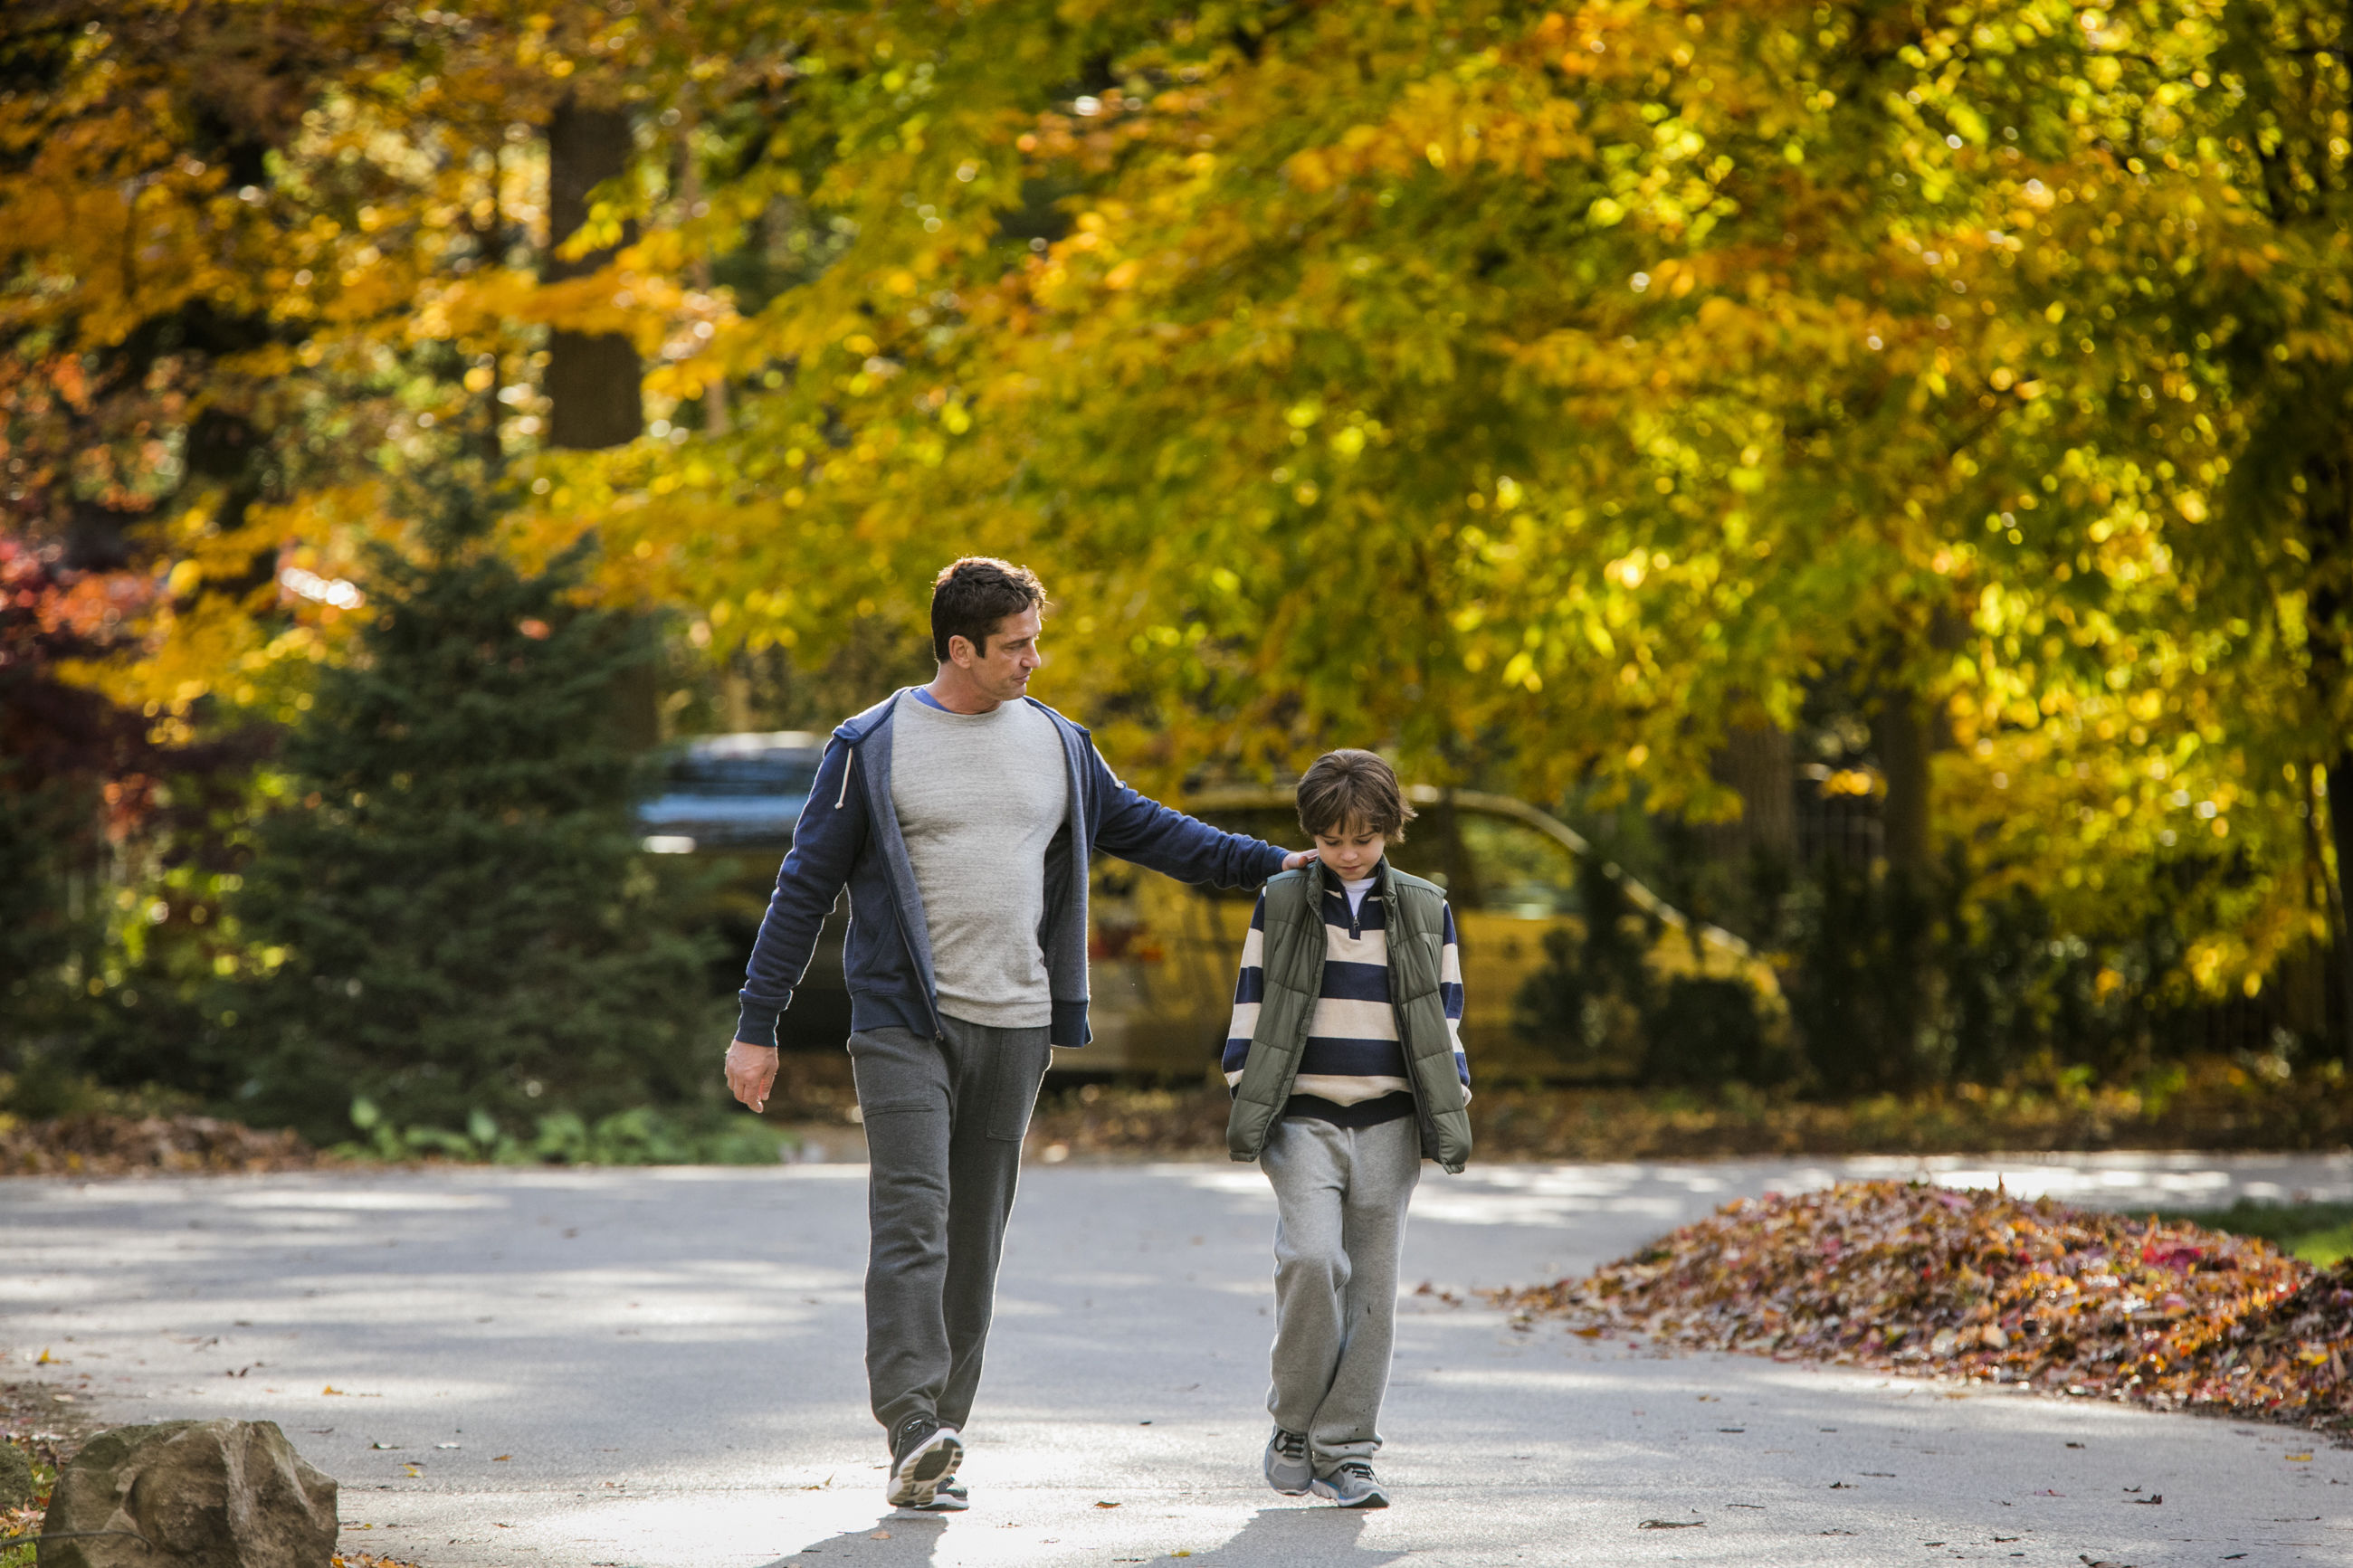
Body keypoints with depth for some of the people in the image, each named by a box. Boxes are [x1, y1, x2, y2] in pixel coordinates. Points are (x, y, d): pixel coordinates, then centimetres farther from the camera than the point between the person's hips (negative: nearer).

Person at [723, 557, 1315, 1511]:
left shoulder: (1057, 746, 11)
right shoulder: (873, 748, -2)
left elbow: (1140, 828, 25)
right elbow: (805, 888, 0)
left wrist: (1266, 864, 20)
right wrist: (757, 1026, -2)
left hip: (1014, 1028, 4)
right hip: (904, 1020, -4)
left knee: (974, 1241, 4)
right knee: (911, 1218, -18)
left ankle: (933, 1453, 9)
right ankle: (913, 1429, -26)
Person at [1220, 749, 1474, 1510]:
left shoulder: (1426, 911, 9)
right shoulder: (1281, 904, 6)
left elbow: (1445, 1018, 12)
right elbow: (1250, 1007, 8)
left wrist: (1453, 1114, 5)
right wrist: (1244, 1104, 0)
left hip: (1388, 1124, 2)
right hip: (1302, 1118, -2)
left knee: (1370, 1286, -1)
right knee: (1312, 1260, -19)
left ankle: (1345, 1451, 5)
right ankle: (1293, 1424, -2)